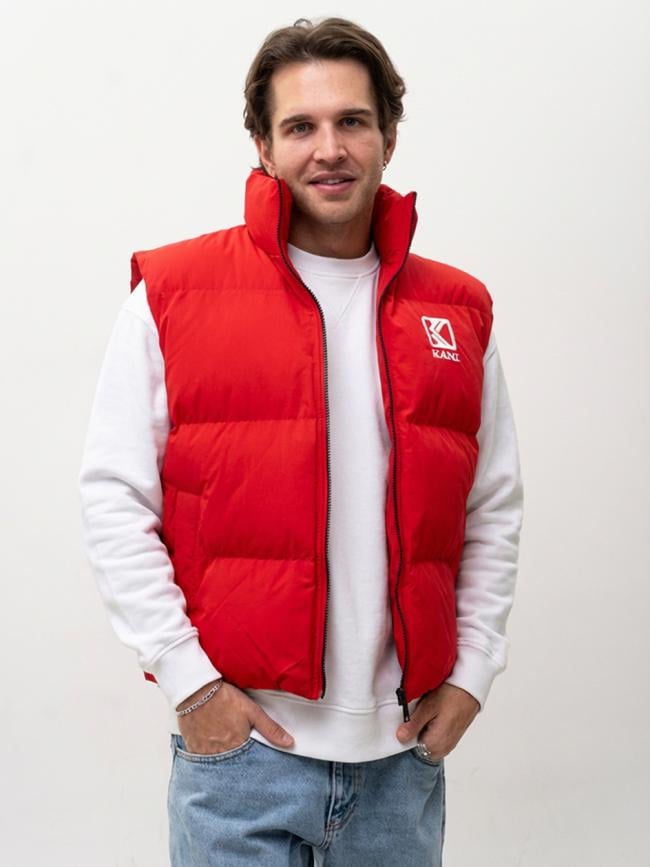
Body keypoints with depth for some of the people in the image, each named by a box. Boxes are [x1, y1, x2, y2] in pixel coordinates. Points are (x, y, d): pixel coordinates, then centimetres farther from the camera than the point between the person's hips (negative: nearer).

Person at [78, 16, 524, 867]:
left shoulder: (458, 313, 6)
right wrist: (186, 676, -9)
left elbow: (494, 510, 10)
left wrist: (472, 670, 4)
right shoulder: (173, 294, -4)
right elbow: (115, 497, -5)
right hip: (239, 737, -3)